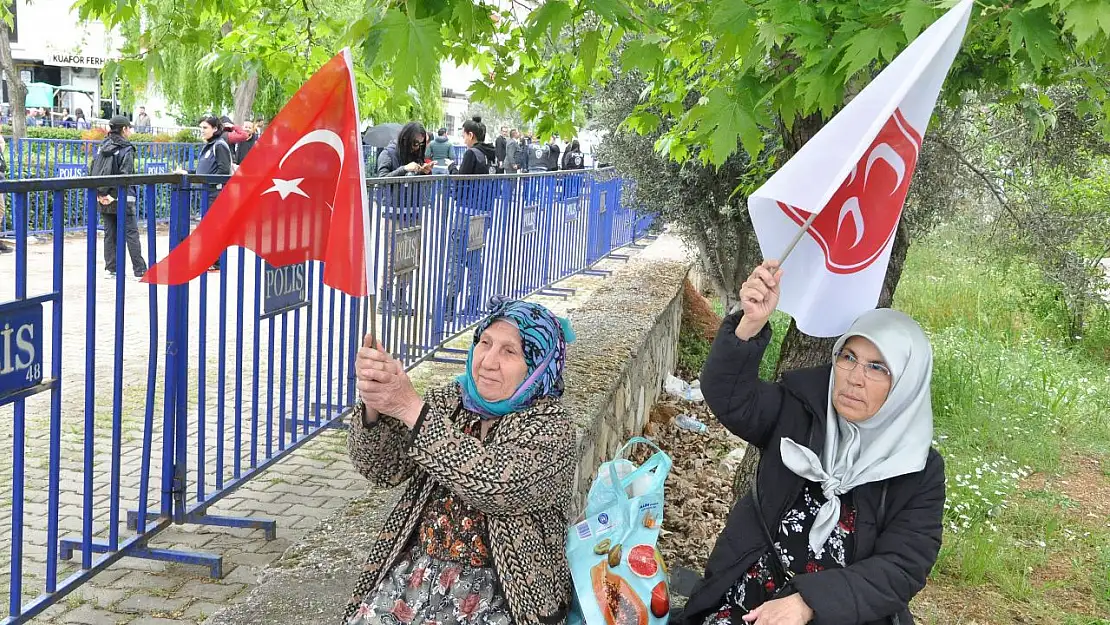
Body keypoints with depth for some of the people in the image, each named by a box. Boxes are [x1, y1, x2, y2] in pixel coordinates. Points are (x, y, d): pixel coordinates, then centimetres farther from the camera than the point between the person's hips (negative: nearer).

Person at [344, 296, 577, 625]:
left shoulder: (551, 426, -7)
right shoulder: (448, 400, 6)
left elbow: (496, 484, -25)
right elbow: (383, 468, -3)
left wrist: (410, 407, -30)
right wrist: (373, 403, -24)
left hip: (498, 586, -3)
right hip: (418, 566, 4)